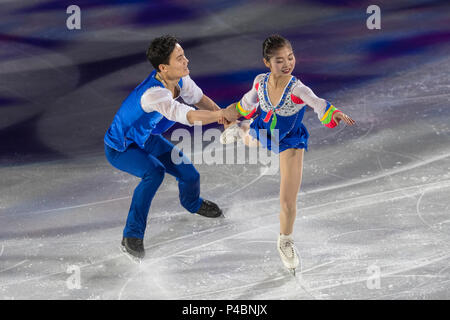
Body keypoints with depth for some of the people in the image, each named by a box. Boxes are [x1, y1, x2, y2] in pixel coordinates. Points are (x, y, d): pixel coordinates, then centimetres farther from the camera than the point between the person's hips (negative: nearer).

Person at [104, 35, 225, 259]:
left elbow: (199, 99, 3)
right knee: (154, 171, -34)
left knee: (189, 175, 8)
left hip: (147, 138, 8)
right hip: (120, 148, -8)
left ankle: (192, 203, 47)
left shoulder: (179, 78, -17)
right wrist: (226, 114, -46)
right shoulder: (153, 94, -43)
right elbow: (190, 117, -52)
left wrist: (225, 117, -10)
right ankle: (132, 236, -24)